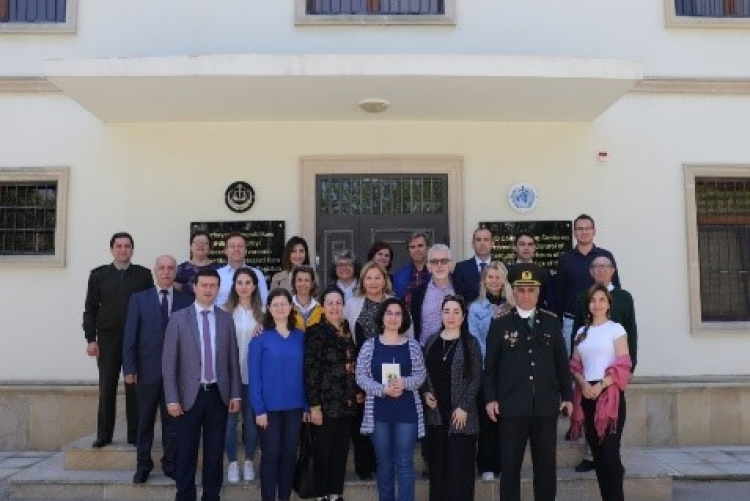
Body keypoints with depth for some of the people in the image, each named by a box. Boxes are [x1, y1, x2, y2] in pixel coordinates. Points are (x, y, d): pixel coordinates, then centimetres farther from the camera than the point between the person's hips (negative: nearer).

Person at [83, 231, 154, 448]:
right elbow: (90, 308, 6)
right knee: (107, 388, 5)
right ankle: (104, 434, 15)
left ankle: (135, 434, 11)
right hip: (107, 339, 1)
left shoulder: (144, 275, 5)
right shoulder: (99, 274, 7)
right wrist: (90, 339, -2)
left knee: (135, 388, 3)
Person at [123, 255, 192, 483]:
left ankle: (170, 464, 22)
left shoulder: (187, 300, 1)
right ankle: (143, 465, 25)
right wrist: (129, 368, -6)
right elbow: (130, 336, 0)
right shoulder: (139, 299, 2)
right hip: (147, 370, 0)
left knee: (172, 420, 9)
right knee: (145, 421, 12)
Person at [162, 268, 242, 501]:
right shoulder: (178, 318, -2)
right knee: (186, 452, 6)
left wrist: (236, 394, 2)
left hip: (218, 395, 2)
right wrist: (172, 398, -9)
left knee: (215, 451, 10)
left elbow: (233, 359, 6)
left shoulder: (226, 319, 4)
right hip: (190, 395, -2)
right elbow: (169, 362, -4)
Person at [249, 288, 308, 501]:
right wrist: (259, 409, -13)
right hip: (270, 407, -3)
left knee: (289, 453, 12)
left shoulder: (301, 337, 3)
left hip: (294, 406, 3)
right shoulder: (260, 338, -6)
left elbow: (304, 373, 5)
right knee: (270, 454, 6)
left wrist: (307, 405, 3)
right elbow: (254, 376, -7)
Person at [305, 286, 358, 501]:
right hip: (326, 402, -6)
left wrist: (357, 393, 13)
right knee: (323, 449, 4)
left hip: (347, 402, 6)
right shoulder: (316, 332, -9)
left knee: (341, 450, 12)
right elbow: (310, 371, -14)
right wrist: (314, 405, -17)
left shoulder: (347, 332, 10)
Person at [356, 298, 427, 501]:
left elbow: (421, 374, 4)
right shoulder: (370, 344, 1)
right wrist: (383, 389, -16)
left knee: (404, 463, 1)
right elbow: (361, 375, -2)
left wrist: (405, 382, -16)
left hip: (407, 412, 0)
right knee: (384, 462, 12)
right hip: (378, 412, 1)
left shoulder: (413, 345, 3)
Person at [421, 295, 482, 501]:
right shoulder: (431, 341, 8)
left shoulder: (470, 343, -3)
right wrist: (425, 393, -3)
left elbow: (476, 379, -6)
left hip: (460, 414, -3)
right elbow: (423, 372, 14)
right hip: (435, 413, 4)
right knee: (437, 463, 10)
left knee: (459, 465, 1)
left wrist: (463, 407, -12)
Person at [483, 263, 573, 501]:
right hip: (512, 406, -2)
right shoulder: (500, 323, 0)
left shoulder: (552, 322, 7)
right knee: (510, 465, 6)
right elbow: (490, 365, 1)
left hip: (546, 406, 2)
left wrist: (567, 395, 8)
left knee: (546, 465, 11)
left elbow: (562, 362, 10)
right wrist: (490, 398, -5)